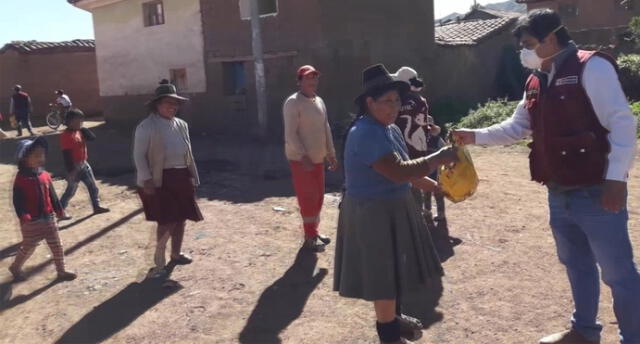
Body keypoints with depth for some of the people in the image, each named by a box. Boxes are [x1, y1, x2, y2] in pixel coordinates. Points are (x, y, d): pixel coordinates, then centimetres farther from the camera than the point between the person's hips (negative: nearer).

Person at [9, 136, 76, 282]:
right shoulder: (21, 178, -14)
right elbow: (17, 199, -16)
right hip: (31, 221, -5)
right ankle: (15, 267, 36)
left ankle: (61, 271, 19)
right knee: (28, 247, 10)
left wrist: (58, 209, 8)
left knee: (56, 245, 8)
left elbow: (52, 195, 10)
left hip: (48, 218, 5)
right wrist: (22, 215, -27)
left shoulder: (45, 175, 2)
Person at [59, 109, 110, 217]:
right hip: (75, 167, -8)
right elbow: (66, 155, -22)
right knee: (71, 190, 2)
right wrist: (70, 171, -23)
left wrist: (83, 129, -8)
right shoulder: (66, 135, -19)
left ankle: (96, 206, 26)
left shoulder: (80, 131, 6)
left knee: (93, 186, 14)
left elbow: (93, 137, 5)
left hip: (84, 164, 8)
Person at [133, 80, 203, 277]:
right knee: (167, 221, -8)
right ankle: (159, 259, 8)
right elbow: (138, 155, -11)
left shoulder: (181, 125, 10)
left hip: (182, 178, 7)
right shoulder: (146, 126, -10)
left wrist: (193, 177, 13)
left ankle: (176, 254, 30)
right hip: (160, 179, -7)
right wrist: (146, 180, -18)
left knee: (181, 218, 13)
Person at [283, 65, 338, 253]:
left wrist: (331, 154, 13)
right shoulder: (293, 102, -14)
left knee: (318, 195, 14)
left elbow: (326, 128, 15)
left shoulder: (319, 101, 11)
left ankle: (314, 231, 29)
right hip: (300, 158, -8)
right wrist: (303, 156, -25)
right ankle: (310, 236, 6)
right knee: (307, 197, -4)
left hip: (318, 157, 8)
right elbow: (290, 134, -20)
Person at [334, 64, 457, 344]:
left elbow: (404, 169, 15)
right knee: (383, 274, 3)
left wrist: (437, 186, 11)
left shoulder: (390, 129, 8)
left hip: (392, 208, 10)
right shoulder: (366, 134, -25)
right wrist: (439, 158, -28)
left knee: (392, 269, 22)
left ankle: (392, 318, 41)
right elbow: (398, 172, -32)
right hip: (373, 213, -10)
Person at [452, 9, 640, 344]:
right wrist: (475, 136, 7)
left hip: (595, 193, -8)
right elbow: (516, 127, 19)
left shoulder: (591, 67, -13)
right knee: (576, 265, 21)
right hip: (559, 196, 8)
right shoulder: (535, 82, 12)